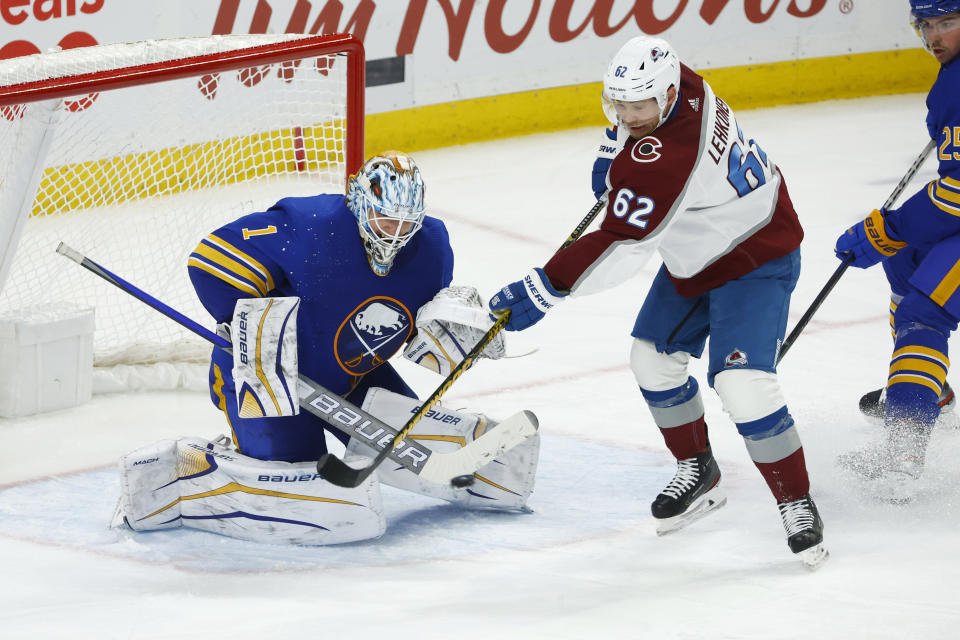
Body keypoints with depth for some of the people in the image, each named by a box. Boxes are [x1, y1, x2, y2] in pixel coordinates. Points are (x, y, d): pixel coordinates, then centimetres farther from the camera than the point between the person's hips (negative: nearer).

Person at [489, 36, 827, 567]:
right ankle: (698, 472, 30)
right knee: (654, 358, 12)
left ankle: (796, 504, -6)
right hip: (695, 258, 11)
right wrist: (616, 151, 15)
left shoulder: (660, 161, -37)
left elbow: (620, 246, -38)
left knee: (742, 384, -21)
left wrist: (542, 291, -33)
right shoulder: (684, 87, -11)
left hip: (756, 260, -11)